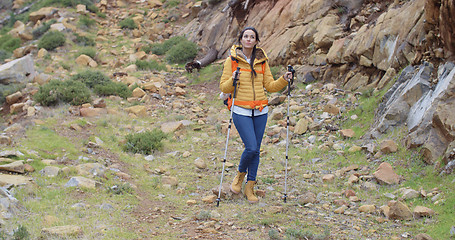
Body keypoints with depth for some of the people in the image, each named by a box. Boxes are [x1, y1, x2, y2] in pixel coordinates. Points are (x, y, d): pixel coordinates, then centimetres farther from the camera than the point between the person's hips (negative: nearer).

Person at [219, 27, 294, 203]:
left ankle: (250, 187, 17)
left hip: (260, 111, 4)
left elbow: (270, 86, 11)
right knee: (251, 148, -14)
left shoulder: (262, 61, 9)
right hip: (241, 111, -3)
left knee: (256, 150, 4)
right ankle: (240, 174, 16)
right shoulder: (232, 61, -1)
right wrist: (233, 81, -21)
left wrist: (283, 80, -5)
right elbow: (224, 88, -2)